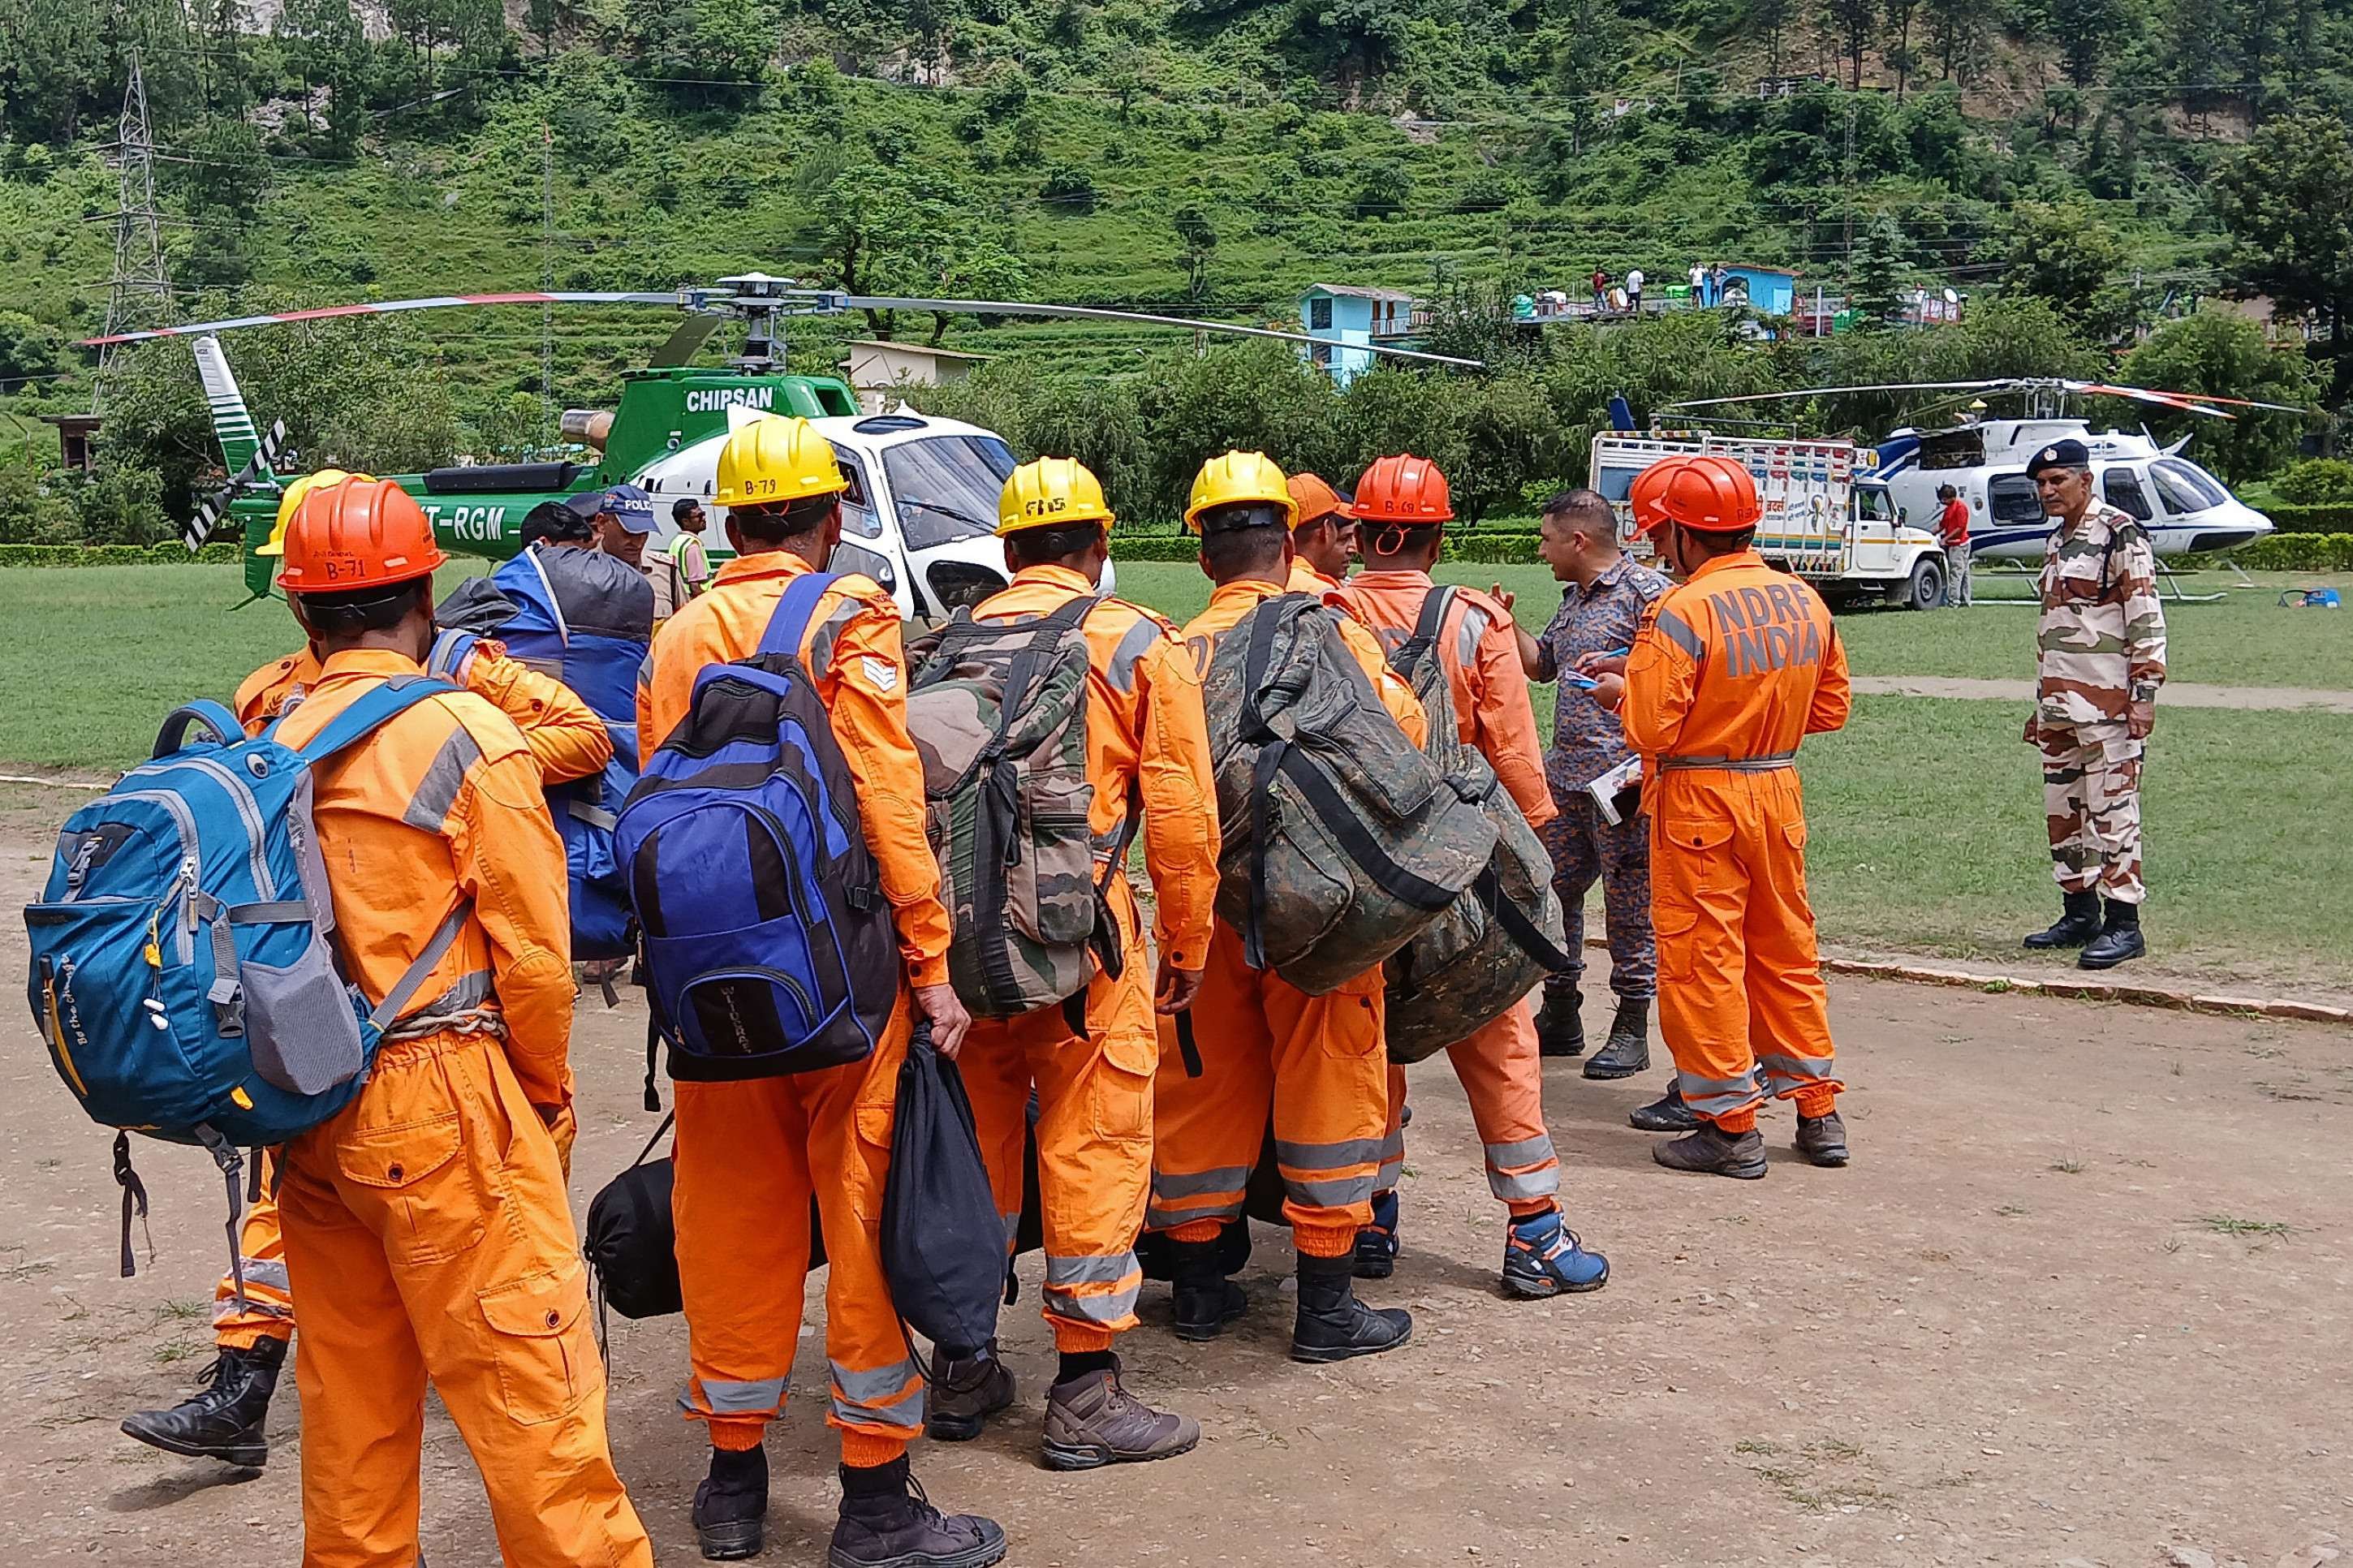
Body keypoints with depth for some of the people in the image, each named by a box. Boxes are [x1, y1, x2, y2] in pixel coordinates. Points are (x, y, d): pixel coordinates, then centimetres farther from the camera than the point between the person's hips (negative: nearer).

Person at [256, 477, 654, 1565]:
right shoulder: (465, 736, -10)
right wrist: (547, 1094, 5)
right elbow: (532, 951, -9)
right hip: (440, 1106, -6)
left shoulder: (268, 747, 5)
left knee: (349, 1381, 17)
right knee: (526, 1380, -2)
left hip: (307, 1109, 6)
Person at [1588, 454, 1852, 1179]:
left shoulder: (1683, 610, -18)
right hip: (1779, 791, 7)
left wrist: (1623, 690, 0)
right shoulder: (1804, 600, 3)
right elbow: (1829, 707, 11)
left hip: (1699, 801, -7)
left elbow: (1651, 730, -19)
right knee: (1786, 950, 16)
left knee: (1703, 959, 3)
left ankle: (1730, 1127, 8)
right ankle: (1818, 1112, 23)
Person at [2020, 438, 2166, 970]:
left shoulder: (2120, 533, -8)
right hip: (2060, 705, 9)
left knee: (2112, 809, -7)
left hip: (2108, 704, -9)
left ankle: (2124, 924, -4)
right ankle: (2080, 914, 21)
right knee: (2062, 810, 12)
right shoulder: (2056, 542, 19)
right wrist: (2041, 704, 23)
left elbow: (2146, 618, -13)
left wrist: (2144, 693, -18)